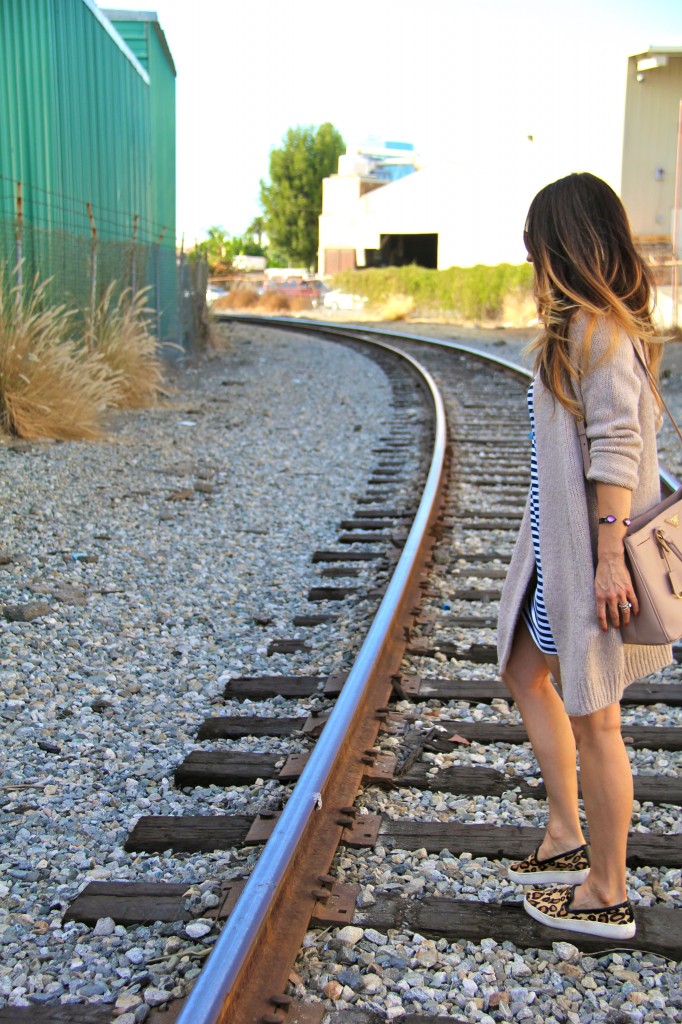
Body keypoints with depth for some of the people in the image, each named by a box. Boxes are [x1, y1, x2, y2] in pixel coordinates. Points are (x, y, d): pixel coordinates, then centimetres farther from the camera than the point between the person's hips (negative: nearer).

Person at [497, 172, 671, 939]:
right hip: (556, 541, 10)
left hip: (588, 551, -10)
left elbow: (617, 447, -23)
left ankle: (606, 895, 17)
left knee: (592, 717, 1)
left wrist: (609, 555, -26)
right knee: (526, 672, 20)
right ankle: (566, 840, 31)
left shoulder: (600, 330, -17)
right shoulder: (582, 326, 12)